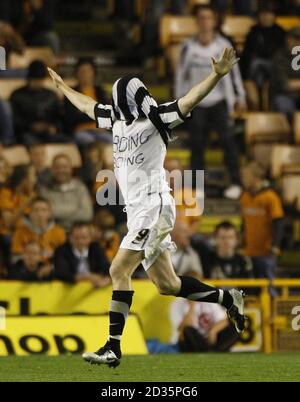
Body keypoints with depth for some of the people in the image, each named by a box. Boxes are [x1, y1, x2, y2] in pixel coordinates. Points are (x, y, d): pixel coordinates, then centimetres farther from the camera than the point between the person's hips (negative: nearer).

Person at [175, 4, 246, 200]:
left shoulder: (223, 45, -1)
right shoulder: (189, 47, 0)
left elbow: (233, 71, 6)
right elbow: (181, 74, 8)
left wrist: (240, 97, 5)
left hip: (219, 101, -1)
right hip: (196, 103, 1)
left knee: (227, 139, -10)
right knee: (197, 145, 1)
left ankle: (235, 183, -5)